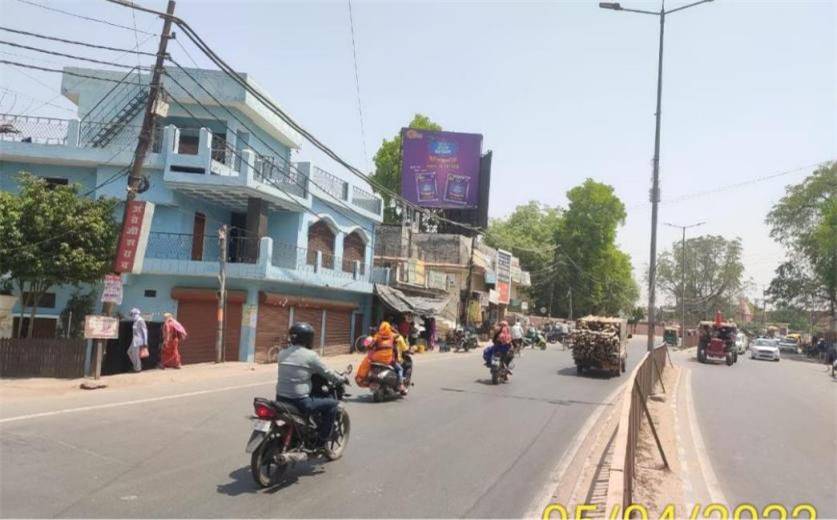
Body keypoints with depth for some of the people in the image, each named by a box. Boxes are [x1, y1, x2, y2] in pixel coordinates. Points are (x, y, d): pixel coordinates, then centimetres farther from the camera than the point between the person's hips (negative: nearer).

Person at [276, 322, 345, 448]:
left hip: (280, 399, 8)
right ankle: (322, 440, 12)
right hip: (299, 401, -8)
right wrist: (341, 379, 18)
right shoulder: (310, 355, -11)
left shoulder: (282, 353, 7)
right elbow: (327, 373, -2)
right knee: (332, 403, 8)